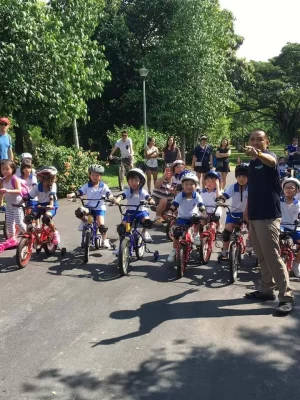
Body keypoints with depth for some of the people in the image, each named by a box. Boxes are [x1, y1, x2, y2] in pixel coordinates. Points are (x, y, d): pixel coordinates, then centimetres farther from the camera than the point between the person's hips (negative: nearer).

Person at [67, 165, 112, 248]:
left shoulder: (103, 186, -2)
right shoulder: (87, 185, 2)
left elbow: (108, 193, -14)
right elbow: (80, 191, -8)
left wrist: (111, 197, -39)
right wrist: (72, 194, -29)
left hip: (99, 208, -2)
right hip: (89, 207, 2)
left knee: (101, 225, -20)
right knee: (78, 211, -30)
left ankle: (105, 240, 5)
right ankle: (84, 221, 5)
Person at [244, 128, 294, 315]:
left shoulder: (269, 156, -9)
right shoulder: (252, 163, 15)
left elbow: (270, 161, -36)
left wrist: (257, 153, -57)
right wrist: (247, 208, 20)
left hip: (268, 215, -8)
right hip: (255, 214, 8)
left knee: (272, 256, -7)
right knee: (261, 256, 14)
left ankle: (287, 296, 1)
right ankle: (267, 289, 26)